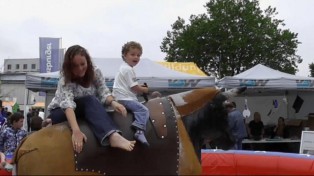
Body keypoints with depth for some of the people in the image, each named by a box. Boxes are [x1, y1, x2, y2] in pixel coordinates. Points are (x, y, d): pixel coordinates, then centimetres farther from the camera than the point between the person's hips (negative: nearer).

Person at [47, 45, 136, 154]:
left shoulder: (95, 72, -13)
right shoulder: (65, 79, -27)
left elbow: (103, 93, -15)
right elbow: (67, 104, -42)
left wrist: (112, 102, -40)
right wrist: (76, 130, -57)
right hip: (61, 112, -4)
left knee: (91, 101, -34)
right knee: (90, 100, -32)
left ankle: (113, 136, -54)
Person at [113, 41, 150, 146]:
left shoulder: (124, 68, 20)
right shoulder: (128, 69, -14)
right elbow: (134, 88, -14)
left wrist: (140, 87, 16)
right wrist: (144, 90, 4)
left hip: (120, 98, 11)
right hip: (125, 98, -11)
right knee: (144, 110, -20)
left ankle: (139, 130, 0)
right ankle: (139, 131, -33)